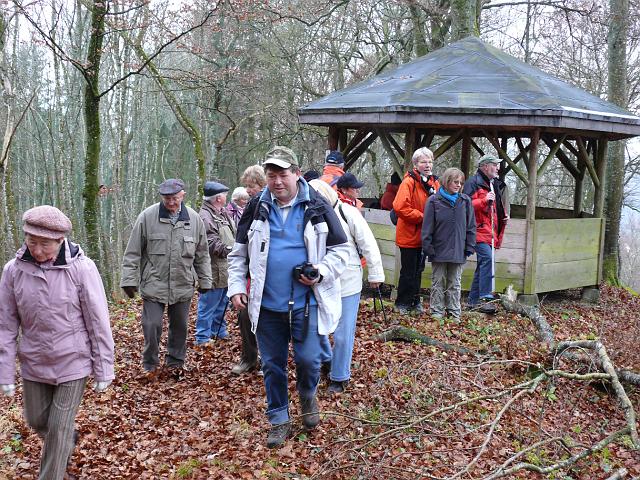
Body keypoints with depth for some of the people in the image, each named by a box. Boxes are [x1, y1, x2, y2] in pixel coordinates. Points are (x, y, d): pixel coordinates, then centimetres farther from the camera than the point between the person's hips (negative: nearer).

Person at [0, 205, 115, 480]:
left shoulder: (81, 268, -18)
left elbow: (98, 323, -11)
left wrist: (103, 371, -7)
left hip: (73, 363, -4)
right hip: (34, 364, 4)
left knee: (58, 428, 3)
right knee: (37, 421, 20)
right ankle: (68, 438, 52)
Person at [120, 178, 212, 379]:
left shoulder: (194, 219, 1)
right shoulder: (147, 217, -8)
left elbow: (202, 255, 11)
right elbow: (133, 253, -3)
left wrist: (205, 281, 12)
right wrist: (129, 280, -6)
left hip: (183, 286, 3)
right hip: (153, 285, -3)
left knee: (180, 327, 13)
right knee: (152, 326, -3)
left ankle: (175, 363, 31)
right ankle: (150, 365, 16)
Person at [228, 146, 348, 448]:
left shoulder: (317, 208, -3)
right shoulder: (256, 208, 3)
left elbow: (341, 250, 2)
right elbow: (239, 253, 10)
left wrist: (321, 273, -13)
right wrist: (236, 287, 0)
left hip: (306, 303, -2)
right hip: (266, 305, 2)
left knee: (308, 359, -6)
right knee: (273, 365, 10)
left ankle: (307, 396, 28)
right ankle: (279, 421, 27)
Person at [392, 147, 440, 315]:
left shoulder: (434, 183, 7)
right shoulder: (409, 182, -15)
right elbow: (400, 207, -24)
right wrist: (422, 217, -21)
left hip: (424, 236, 7)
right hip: (409, 235, -7)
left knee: (418, 270, 17)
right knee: (408, 271, 1)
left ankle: (415, 301, 28)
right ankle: (401, 304, 13)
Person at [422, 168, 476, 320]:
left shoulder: (465, 201, 2)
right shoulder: (434, 201, -5)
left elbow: (471, 226, 6)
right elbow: (427, 227, -4)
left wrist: (470, 246, 0)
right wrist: (427, 247, -8)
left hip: (458, 251, 2)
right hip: (439, 250, -2)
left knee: (454, 284, 10)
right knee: (438, 283, 7)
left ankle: (454, 313, 17)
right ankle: (437, 312, 15)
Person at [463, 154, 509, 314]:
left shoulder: (495, 184, 21)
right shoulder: (474, 182, -6)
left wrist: (504, 215, 15)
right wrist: (484, 200, -24)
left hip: (490, 231, 10)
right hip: (479, 229, -9)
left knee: (483, 263, 11)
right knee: (487, 258, -24)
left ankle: (473, 300, 18)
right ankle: (485, 298, -24)